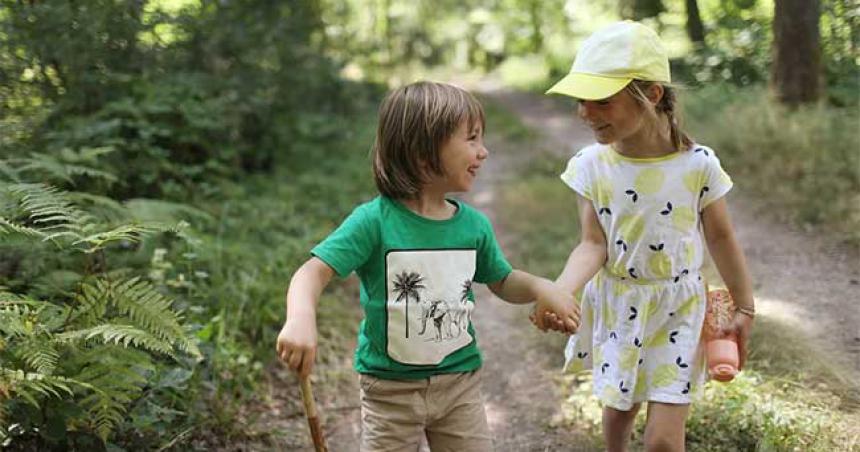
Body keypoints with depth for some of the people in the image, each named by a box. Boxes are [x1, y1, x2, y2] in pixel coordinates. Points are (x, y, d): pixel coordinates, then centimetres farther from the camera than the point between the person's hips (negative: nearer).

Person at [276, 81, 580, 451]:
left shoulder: (474, 225, -3)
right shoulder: (374, 220, -17)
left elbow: (502, 281, 13)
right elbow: (314, 272, -22)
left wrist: (538, 287, -8)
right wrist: (301, 319, -42)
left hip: (459, 382, 4)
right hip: (391, 389, -4)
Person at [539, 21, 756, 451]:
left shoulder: (698, 164, -18)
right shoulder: (590, 165, -13)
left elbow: (720, 237, -5)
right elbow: (593, 244, -14)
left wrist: (744, 308, 5)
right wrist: (558, 292, -33)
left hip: (677, 310, -2)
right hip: (615, 306, 2)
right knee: (618, 409, 22)